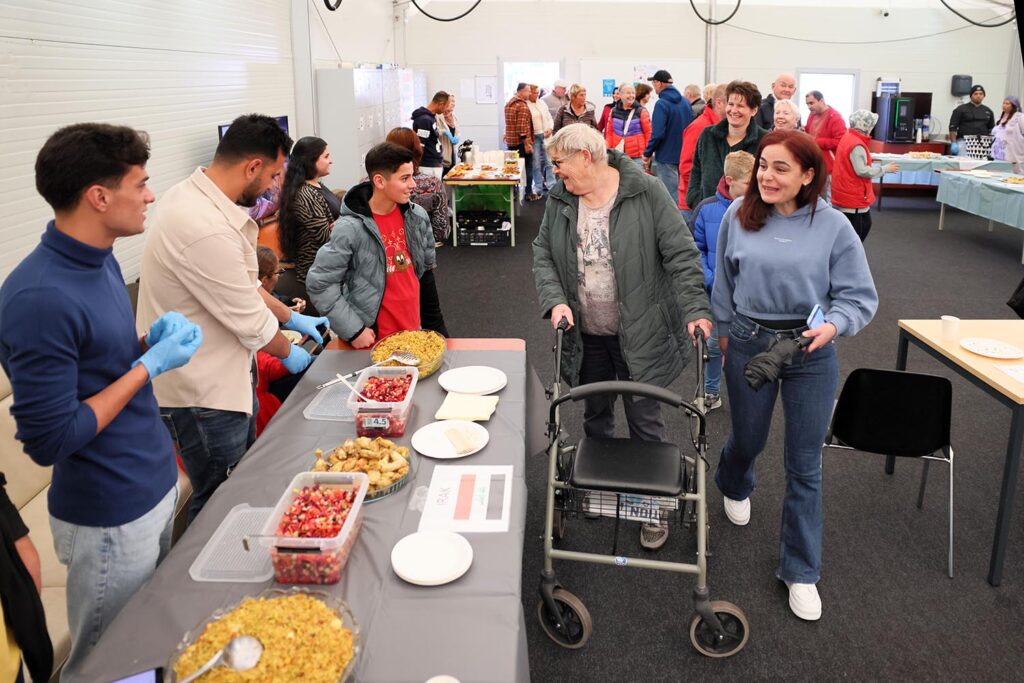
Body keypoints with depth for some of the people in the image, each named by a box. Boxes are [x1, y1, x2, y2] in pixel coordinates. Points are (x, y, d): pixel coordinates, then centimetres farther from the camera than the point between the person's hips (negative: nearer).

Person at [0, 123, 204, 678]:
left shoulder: (100, 261, 2)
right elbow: (49, 439, -23)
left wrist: (153, 339, -4)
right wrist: (151, 364, -19)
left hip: (158, 486, 8)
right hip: (110, 521, -8)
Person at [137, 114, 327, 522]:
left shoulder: (197, 196, 3)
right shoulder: (206, 229, -31)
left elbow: (243, 286, 16)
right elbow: (250, 322, -20)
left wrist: (292, 317, 18)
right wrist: (288, 353, -2)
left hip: (225, 377, 10)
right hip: (202, 396, -10)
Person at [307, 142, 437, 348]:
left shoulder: (417, 216, -2)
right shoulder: (351, 228, -18)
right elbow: (319, 283, -15)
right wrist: (353, 330, -16)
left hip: (412, 330, 5)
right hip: (373, 337, -5)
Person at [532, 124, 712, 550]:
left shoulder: (645, 192, -13)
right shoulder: (559, 200, 1)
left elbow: (681, 254, -12)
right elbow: (543, 254, 5)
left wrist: (696, 308, -19)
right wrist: (555, 300, -11)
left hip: (640, 335, -4)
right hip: (587, 336, 4)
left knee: (645, 423, 6)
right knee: (595, 417, 20)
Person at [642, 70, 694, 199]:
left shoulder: (661, 104, -15)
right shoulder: (686, 102, 7)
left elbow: (657, 134, -22)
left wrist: (647, 153, -10)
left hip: (666, 157, -7)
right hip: (685, 156, 7)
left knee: (670, 195, 0)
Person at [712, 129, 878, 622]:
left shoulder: (833, 226, -11)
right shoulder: (738, 216, -6)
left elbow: (861, 296, -6)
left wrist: (833, 325, -24)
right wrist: (725, 331, 15)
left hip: (812, 355, -1)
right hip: (750, 344, 1)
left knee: (805, 466, 6)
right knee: (748, 439, 20)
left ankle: (801, 571, 22)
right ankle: (734, 485, 59)